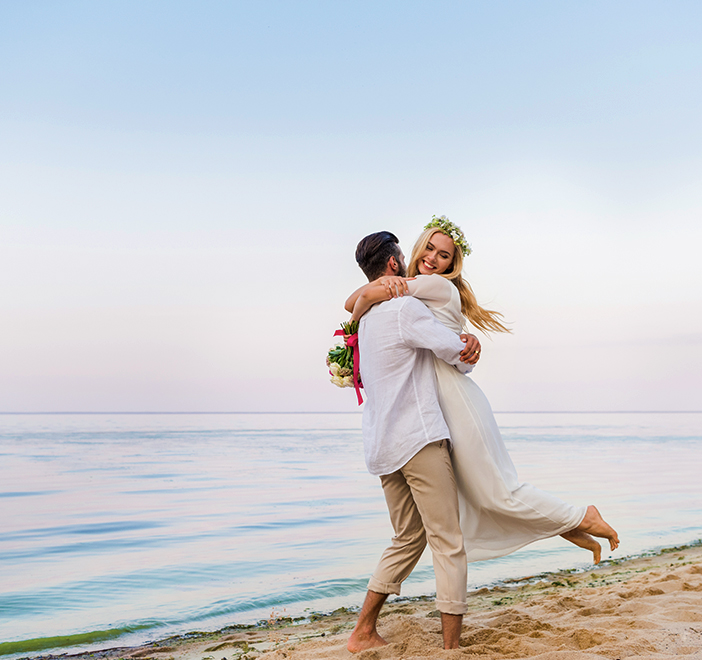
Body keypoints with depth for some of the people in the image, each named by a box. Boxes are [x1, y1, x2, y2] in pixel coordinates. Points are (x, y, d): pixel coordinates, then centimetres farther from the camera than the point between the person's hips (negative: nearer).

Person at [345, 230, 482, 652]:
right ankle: (452, 645, -1)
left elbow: (433, 339, 21)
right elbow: (457, 353, -10)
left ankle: (364, 632, 19)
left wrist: (467, 342, 1)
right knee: (449, 543, -2)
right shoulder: (405, 308, -11)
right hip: (419, 439, -9)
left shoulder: (366, 316, 18)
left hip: (381, 445, 9)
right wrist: (466, 356, 14)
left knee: (409, 537, 19)